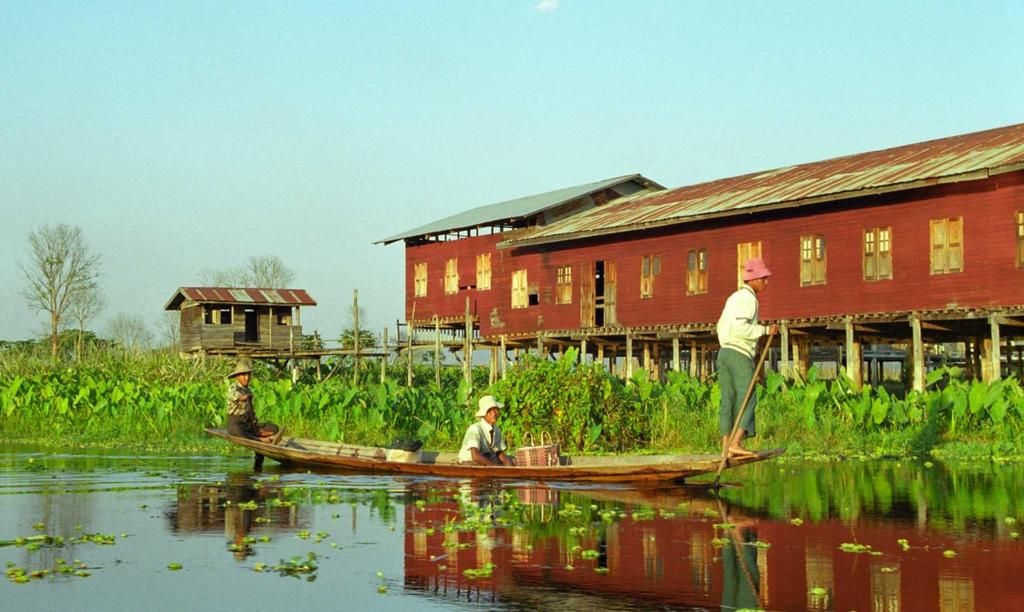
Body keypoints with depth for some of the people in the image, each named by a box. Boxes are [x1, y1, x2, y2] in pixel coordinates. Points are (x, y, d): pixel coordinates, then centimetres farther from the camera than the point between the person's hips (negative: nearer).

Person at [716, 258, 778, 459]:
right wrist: (765, 330, -14)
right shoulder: (748, 298, -9)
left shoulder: (733, 297, 20)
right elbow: (739, 328, -20)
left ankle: (726, 448, 1)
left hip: (724, 352, 9)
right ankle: (736, 443, -20)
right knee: (747, 398, -9)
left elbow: (721, 326, 25)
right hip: (740, 354, -9)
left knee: (728, 401, 5)